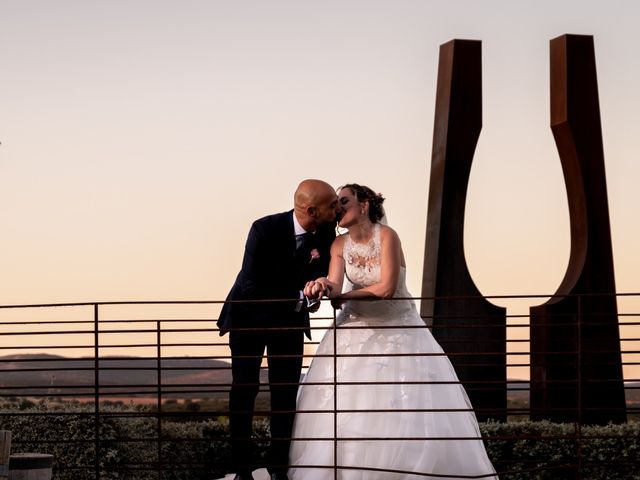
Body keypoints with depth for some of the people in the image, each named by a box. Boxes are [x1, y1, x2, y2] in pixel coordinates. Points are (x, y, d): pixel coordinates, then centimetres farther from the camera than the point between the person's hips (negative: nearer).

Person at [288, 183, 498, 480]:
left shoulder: (386, 236, -18)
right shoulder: (340, 245, -3)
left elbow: (386, 289, -24)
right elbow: (335, 289, -15)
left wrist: (343, 298, -16)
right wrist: (324, 287, -38)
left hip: (397, 327, -4)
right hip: (358, 328, 4)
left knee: (408, 404, -7)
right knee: (344, 404, -4)